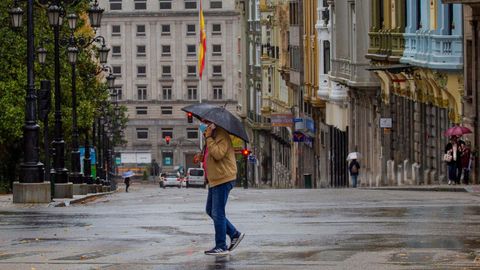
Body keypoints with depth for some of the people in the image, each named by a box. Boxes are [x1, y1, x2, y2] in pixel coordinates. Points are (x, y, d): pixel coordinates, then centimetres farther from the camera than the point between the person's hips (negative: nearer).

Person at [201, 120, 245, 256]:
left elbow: (218, 154, -29)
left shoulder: (222, 135, -15)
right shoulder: (212, 136, 17)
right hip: (214, 180, 11)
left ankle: (221, 247, -2)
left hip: (223, 179, -11)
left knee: (217, 213, -8)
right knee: (210, 210, 15)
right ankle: (235, 234, 22)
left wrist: (208, 138, -24)